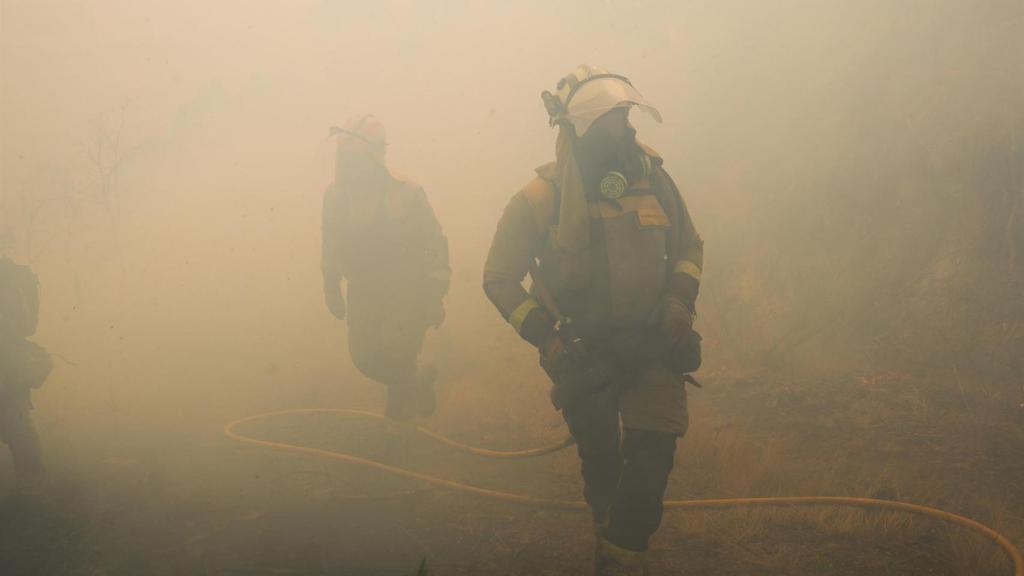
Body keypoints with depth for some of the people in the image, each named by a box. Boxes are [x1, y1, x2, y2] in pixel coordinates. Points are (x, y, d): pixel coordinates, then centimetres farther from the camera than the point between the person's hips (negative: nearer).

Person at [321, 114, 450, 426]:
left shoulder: (407, 194, -16)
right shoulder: (336, 194, -4)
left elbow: (435, 243, -9)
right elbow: (331, 245, 11)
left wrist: (436, 297, -9)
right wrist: (332, 288, 14)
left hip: (408, 293, -5)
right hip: (363, 294, 5)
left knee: (396, 359, -10)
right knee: (364, 357, 4)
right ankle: (419, 380, 31)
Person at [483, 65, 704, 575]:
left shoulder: (651, 176, -4)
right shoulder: (542, 197, -13)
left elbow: (690, 246, 10)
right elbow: (499, 279, -6)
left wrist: (680, 299, -7)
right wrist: (544, 339, -15)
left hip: (654, 343, 2)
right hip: (584, 355, -2)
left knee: (650, 459, -10)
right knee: (600, 458, 13)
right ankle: (606, 522, 42)